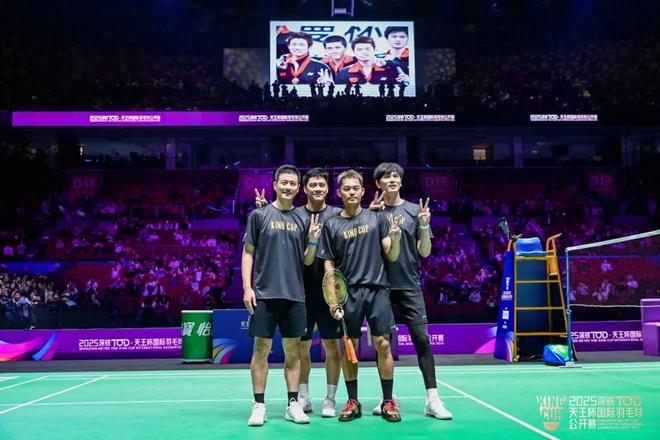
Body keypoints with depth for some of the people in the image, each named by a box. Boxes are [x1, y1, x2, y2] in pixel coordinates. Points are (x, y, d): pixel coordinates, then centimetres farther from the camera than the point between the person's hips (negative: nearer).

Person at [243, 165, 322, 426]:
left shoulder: (302, 219, 11)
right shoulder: (259, 215, 3)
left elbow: (307, 261, 12)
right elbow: (248, 253, 2)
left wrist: (313, 240, -6)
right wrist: (247, 287, -7)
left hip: (294, 295, 3)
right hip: (264, 294, -3)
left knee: (293, 350, 6)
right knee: (261, 348, 0)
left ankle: (293, 404, 14)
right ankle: (259, 405, 9)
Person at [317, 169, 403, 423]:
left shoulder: (376, 218, 7)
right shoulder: (331, 225, 7)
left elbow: (391, 256, 6)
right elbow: (328, 264, 7)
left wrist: (395, 238, -14)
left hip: (377, 289, 0)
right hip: (348, 293, 0)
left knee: (383, 344, -1)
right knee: (349, 347, 4)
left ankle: (388, 402, 11)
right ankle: (353, 402, 17)